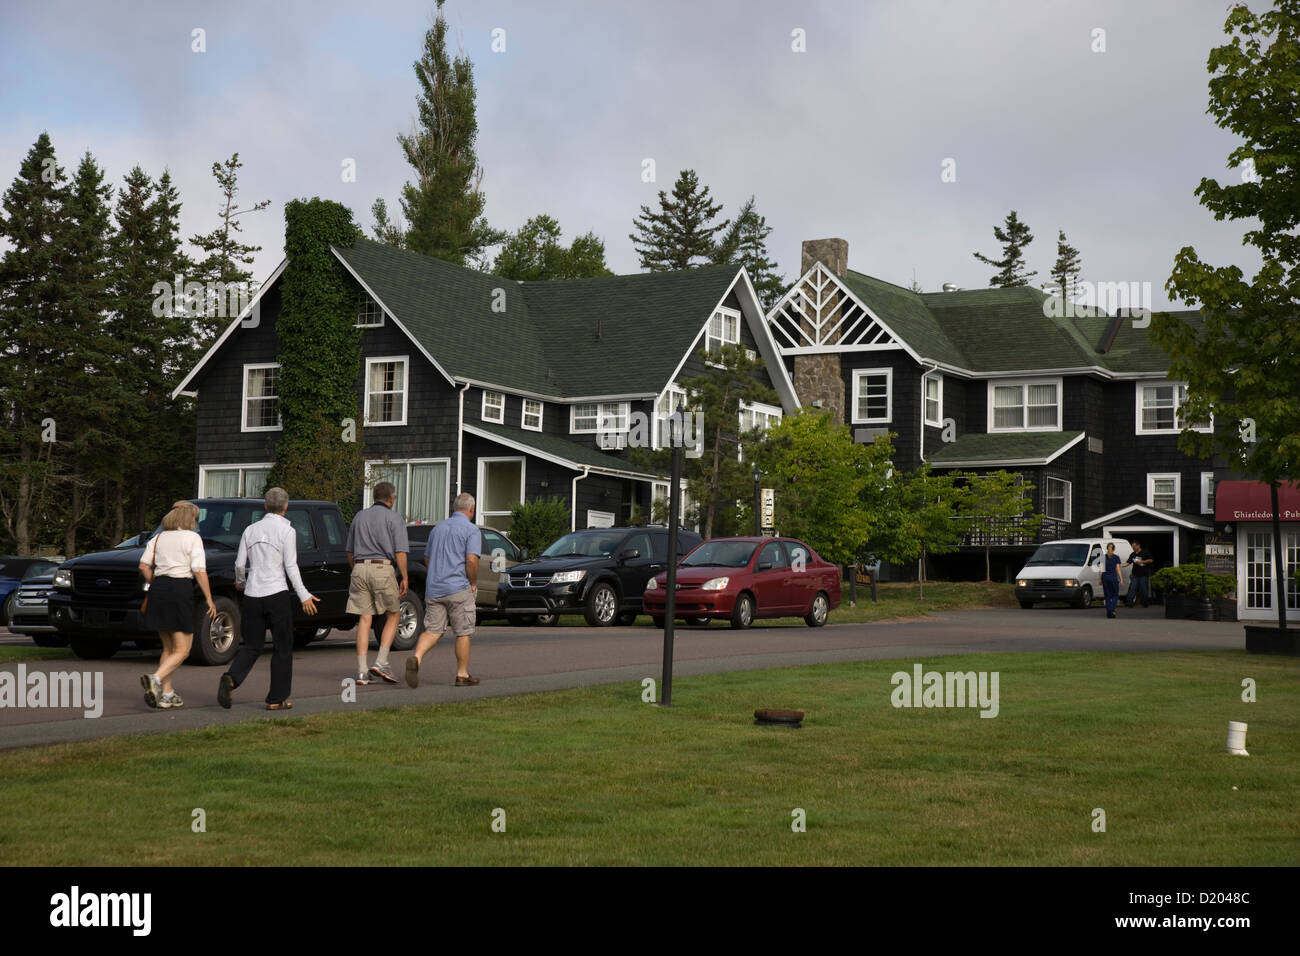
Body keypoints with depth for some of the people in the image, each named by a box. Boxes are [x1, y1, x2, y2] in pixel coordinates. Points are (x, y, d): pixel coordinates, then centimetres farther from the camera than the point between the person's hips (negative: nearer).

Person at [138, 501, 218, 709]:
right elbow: (199, 571, -10)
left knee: (168, 648, 17)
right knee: (182, 650, -1)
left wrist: (156, 586, 17)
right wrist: (209, 599, -6)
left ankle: (167, 693, 13)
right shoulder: (193, 538, -2)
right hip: (181, 589, -6)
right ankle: (156, 679, -23)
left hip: (158, 589, 6)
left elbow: (144, 566, 5)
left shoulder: (159, 538, 14)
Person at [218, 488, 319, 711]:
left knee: (252, 646, 11)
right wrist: (303, 595, -5)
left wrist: (241, 583, 28)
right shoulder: (287, 531, -5)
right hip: (276, 594, -4)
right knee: (282, 647, 8)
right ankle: (276, 699, 8)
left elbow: (240, 564, 8)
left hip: (252, 595, 4)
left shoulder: (251, 530, 8)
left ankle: (230, 679, -15)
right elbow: (290, 567, -9)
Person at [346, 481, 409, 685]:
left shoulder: (359, 517, 17)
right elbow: (400, 552, -6)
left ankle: (362, 671, 0)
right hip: (383, 569, -4)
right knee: (392, 616, 11)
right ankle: (381, 662, -1)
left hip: (360, 569, 4)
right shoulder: (394, 518, 1)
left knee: (364, 620, 4)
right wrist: (404, 578, -1)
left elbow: (350, 553, 20)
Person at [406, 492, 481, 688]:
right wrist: (474, 584, -4)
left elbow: (428, 559, 21)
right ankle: (462, 675, 12)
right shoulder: (472, 530, -5)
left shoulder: (438, 528, 16)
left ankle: (416, 658, -24)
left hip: (434, 588, 5)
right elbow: (472, 560, -17)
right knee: (463, 632, 7)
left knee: (432, 630, 2)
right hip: (458, 588, -5)